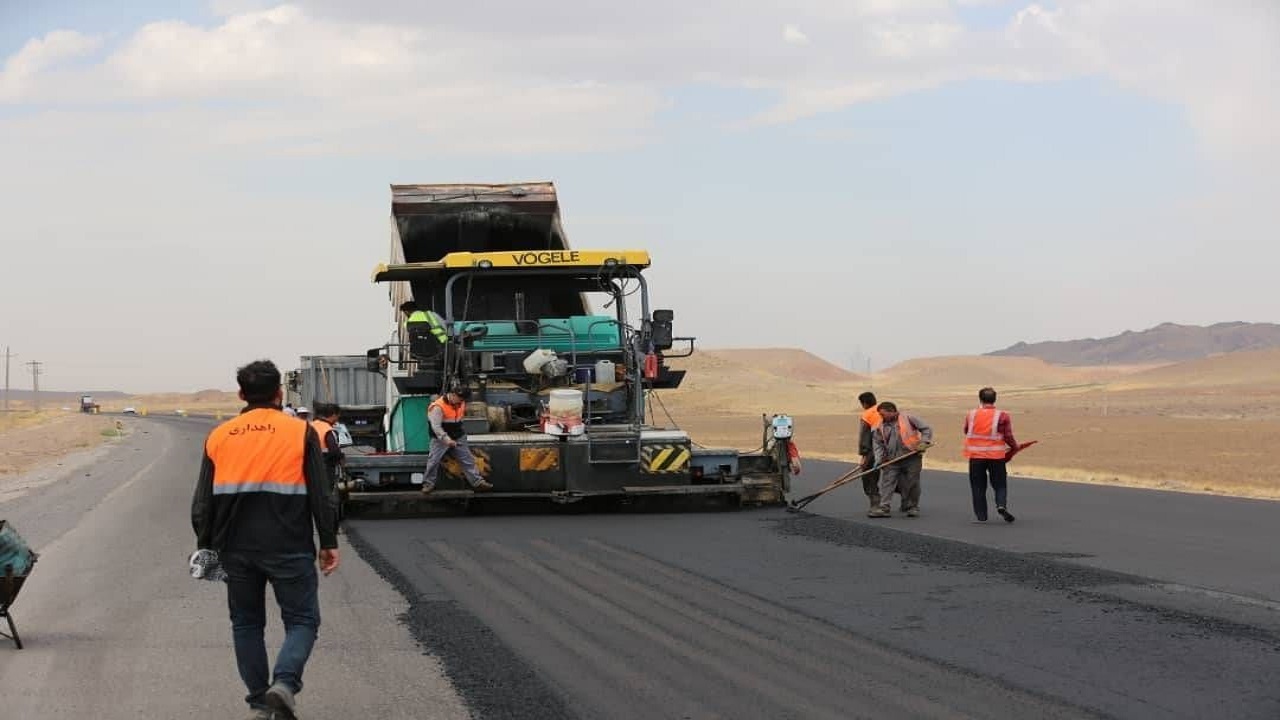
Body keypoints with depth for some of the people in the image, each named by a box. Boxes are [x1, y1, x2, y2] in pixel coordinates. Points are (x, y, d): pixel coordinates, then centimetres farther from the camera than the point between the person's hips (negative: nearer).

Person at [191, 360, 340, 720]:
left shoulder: (219, 436, 8)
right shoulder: (300, 432, -1)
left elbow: (202, 502, 10)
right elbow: (321, 496, -3)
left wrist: (206, 545, 18)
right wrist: (329, 543, 3)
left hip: (236, 549, 3)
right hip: (288, 548, -3)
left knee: (246, 623, 15)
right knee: (302, 619, 5)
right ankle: (284, 682, -19)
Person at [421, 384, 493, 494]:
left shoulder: (460, 403, 2)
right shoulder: (438, 407, -23)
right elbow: (436, 426, -28)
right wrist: (446, 439, -36)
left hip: (458, 438, 6)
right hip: (440, 439, -6)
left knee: (468, 460, 3)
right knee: (433, 461, -4)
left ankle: (478, 482, 5)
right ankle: (428, 483, 11)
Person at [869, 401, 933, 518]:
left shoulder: (908, 419, -4)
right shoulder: (882, 426, 9)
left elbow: (926, 429, -2)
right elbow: (877, 442, 13)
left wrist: (924, 443, -14)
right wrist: (879, 459, 2)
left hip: (912, 457, -4)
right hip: (892, 460, 4)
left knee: (912, 484, 2)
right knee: (887, 483, -6)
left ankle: (913, 507, 17)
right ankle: (884, 508, -8)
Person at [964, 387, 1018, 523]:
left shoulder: (971, 415, 0)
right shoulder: (1002, 416, -7)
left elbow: (967, 431, 15)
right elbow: (1008, 437, -7)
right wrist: (1015, 447, 12)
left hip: (975, 456, 1)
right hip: (996, 456, -1)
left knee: (978, 487, 11)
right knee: (1000, 485, 10)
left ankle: (981, 515, 9)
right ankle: (1001, 505, -15)